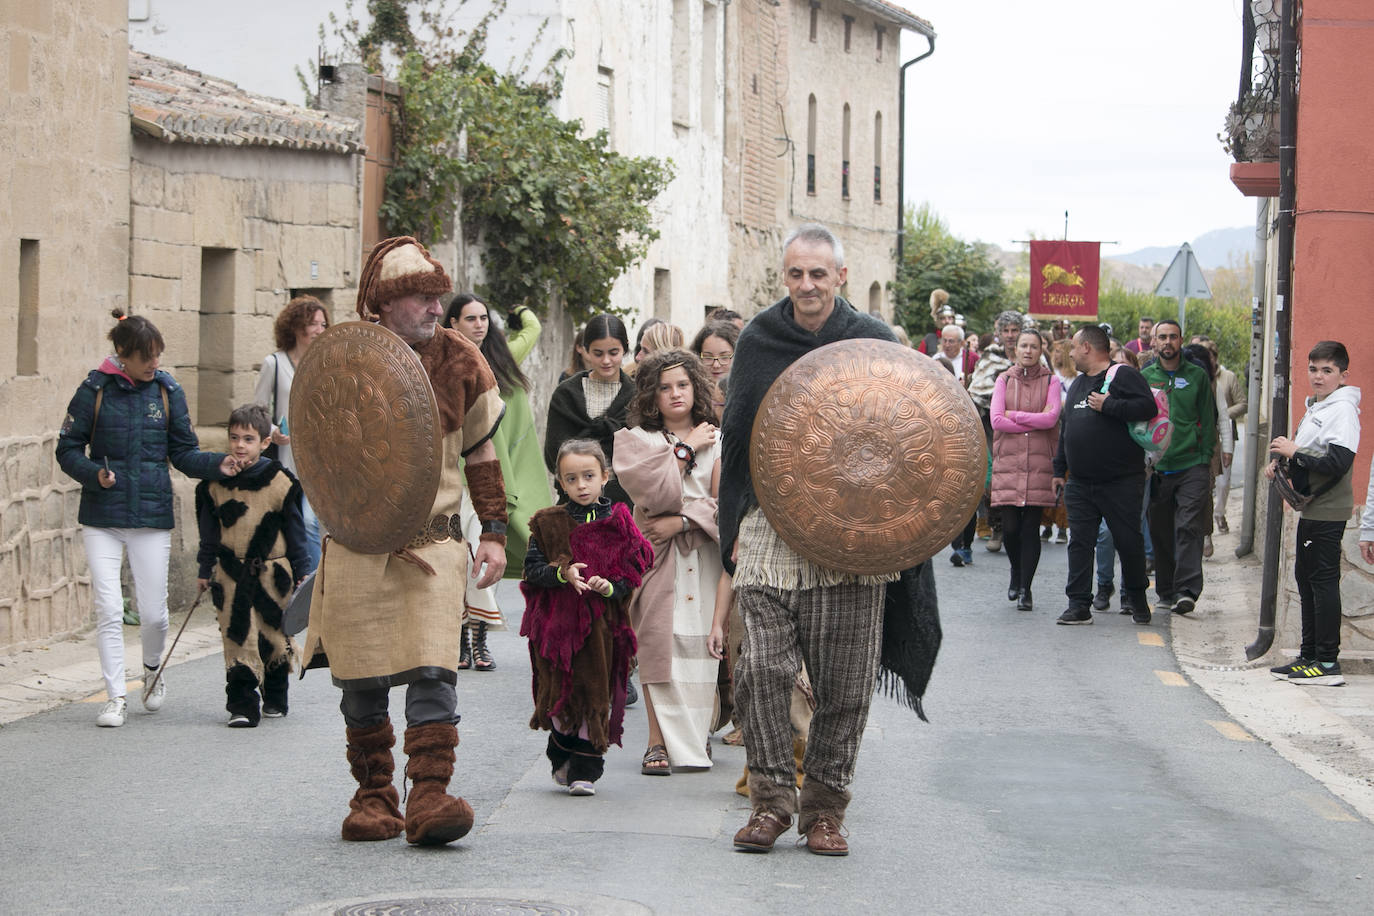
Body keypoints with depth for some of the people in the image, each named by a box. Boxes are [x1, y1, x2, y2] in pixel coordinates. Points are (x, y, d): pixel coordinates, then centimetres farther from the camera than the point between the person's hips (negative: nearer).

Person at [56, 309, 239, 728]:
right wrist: (94, 473, -16)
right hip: (102, 520, -1)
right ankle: (115, 697, 2)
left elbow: (183, 451, 9)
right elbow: (68, 449, 3)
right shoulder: (95, 391, -2)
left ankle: (153, 670, 33)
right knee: (109, 609, -8)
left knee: (153, 612, 2)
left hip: (152, 519, 1)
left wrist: (217, 464, -9)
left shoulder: (167, 390, 4)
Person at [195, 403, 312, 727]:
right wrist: (205, 570, 10)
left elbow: (295, 529, 2)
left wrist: (302, 571, 2)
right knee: (238, 640, -4)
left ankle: (275, 699, 26)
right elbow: (209, 531, 11)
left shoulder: (279, 481, -4)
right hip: (231, 574, 1)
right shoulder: (215, 483, 2)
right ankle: (242, 705, -3)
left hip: (273, 573, -1)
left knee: (275, 638, 8)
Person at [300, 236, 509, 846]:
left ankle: (429, 796, -14)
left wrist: (494, 532, 9)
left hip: (434, 539, 0)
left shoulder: (459, 360, 5)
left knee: (433, 670, -13)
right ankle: (373, 797, 16)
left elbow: (481, 453, 14)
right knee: (361, 677, 3)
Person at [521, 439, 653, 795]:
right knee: (559, 694, 5)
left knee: (595, 695, 0)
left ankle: (585, 770, 7)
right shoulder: (548, 523, 4)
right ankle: (562, 756, 27)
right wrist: (563, 573, -17)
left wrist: (609, 587, -17)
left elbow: (632, 574, 2)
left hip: (601, 625, -1)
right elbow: (533, 569, 1)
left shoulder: (618, 523, 2)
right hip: (557, 619, 1)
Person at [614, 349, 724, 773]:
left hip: (705, 556, 1)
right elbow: (654, 489, -9)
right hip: (657, 558, -1)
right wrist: (687, 449, -2)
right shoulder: (637, 439, 8)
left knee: (702, 643, -3)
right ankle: (659, 741, -7)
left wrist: (681, 522, -11)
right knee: (659, 642, -9)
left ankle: (698, 734, 6)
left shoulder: (716, 441, 11)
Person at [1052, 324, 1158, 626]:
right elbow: (1065, 430, 24)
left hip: (1121, 482, -6)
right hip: (1080, 484, 6)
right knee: (1080, 543, 1)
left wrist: (1108, 406, -20)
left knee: (1129, 541, 2)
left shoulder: (1123, 376, -6)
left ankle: (1137, 599, 20)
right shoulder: (1078, 384, 19)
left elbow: (1148, 408, -21)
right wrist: (1059, 470, 22)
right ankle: (1079, 605, 2)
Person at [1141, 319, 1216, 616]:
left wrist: (1206, 460, 0)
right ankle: (1166, 591, 18)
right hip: (1157, 468, 2)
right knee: (1161, 533, 7)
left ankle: (1187, 590, -16)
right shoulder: (1144, 377, 9)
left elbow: (1208, 421, 7)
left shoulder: (1197, 375, 6)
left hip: (1192, 467, -2)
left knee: (1188, 528, -12)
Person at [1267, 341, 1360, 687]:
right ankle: (1309, 656, 21)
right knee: (1306, 579, 14)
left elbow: (1338, 463, -24)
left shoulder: (1342, 410, -14)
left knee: (1323, 582, -9)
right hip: (1311, 510, 10)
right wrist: (1278, 461, 9)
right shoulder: (1315, 408, 17)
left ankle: (1328, 663, -7)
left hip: (1328, 512, -10)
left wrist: (1294, 452, -16)